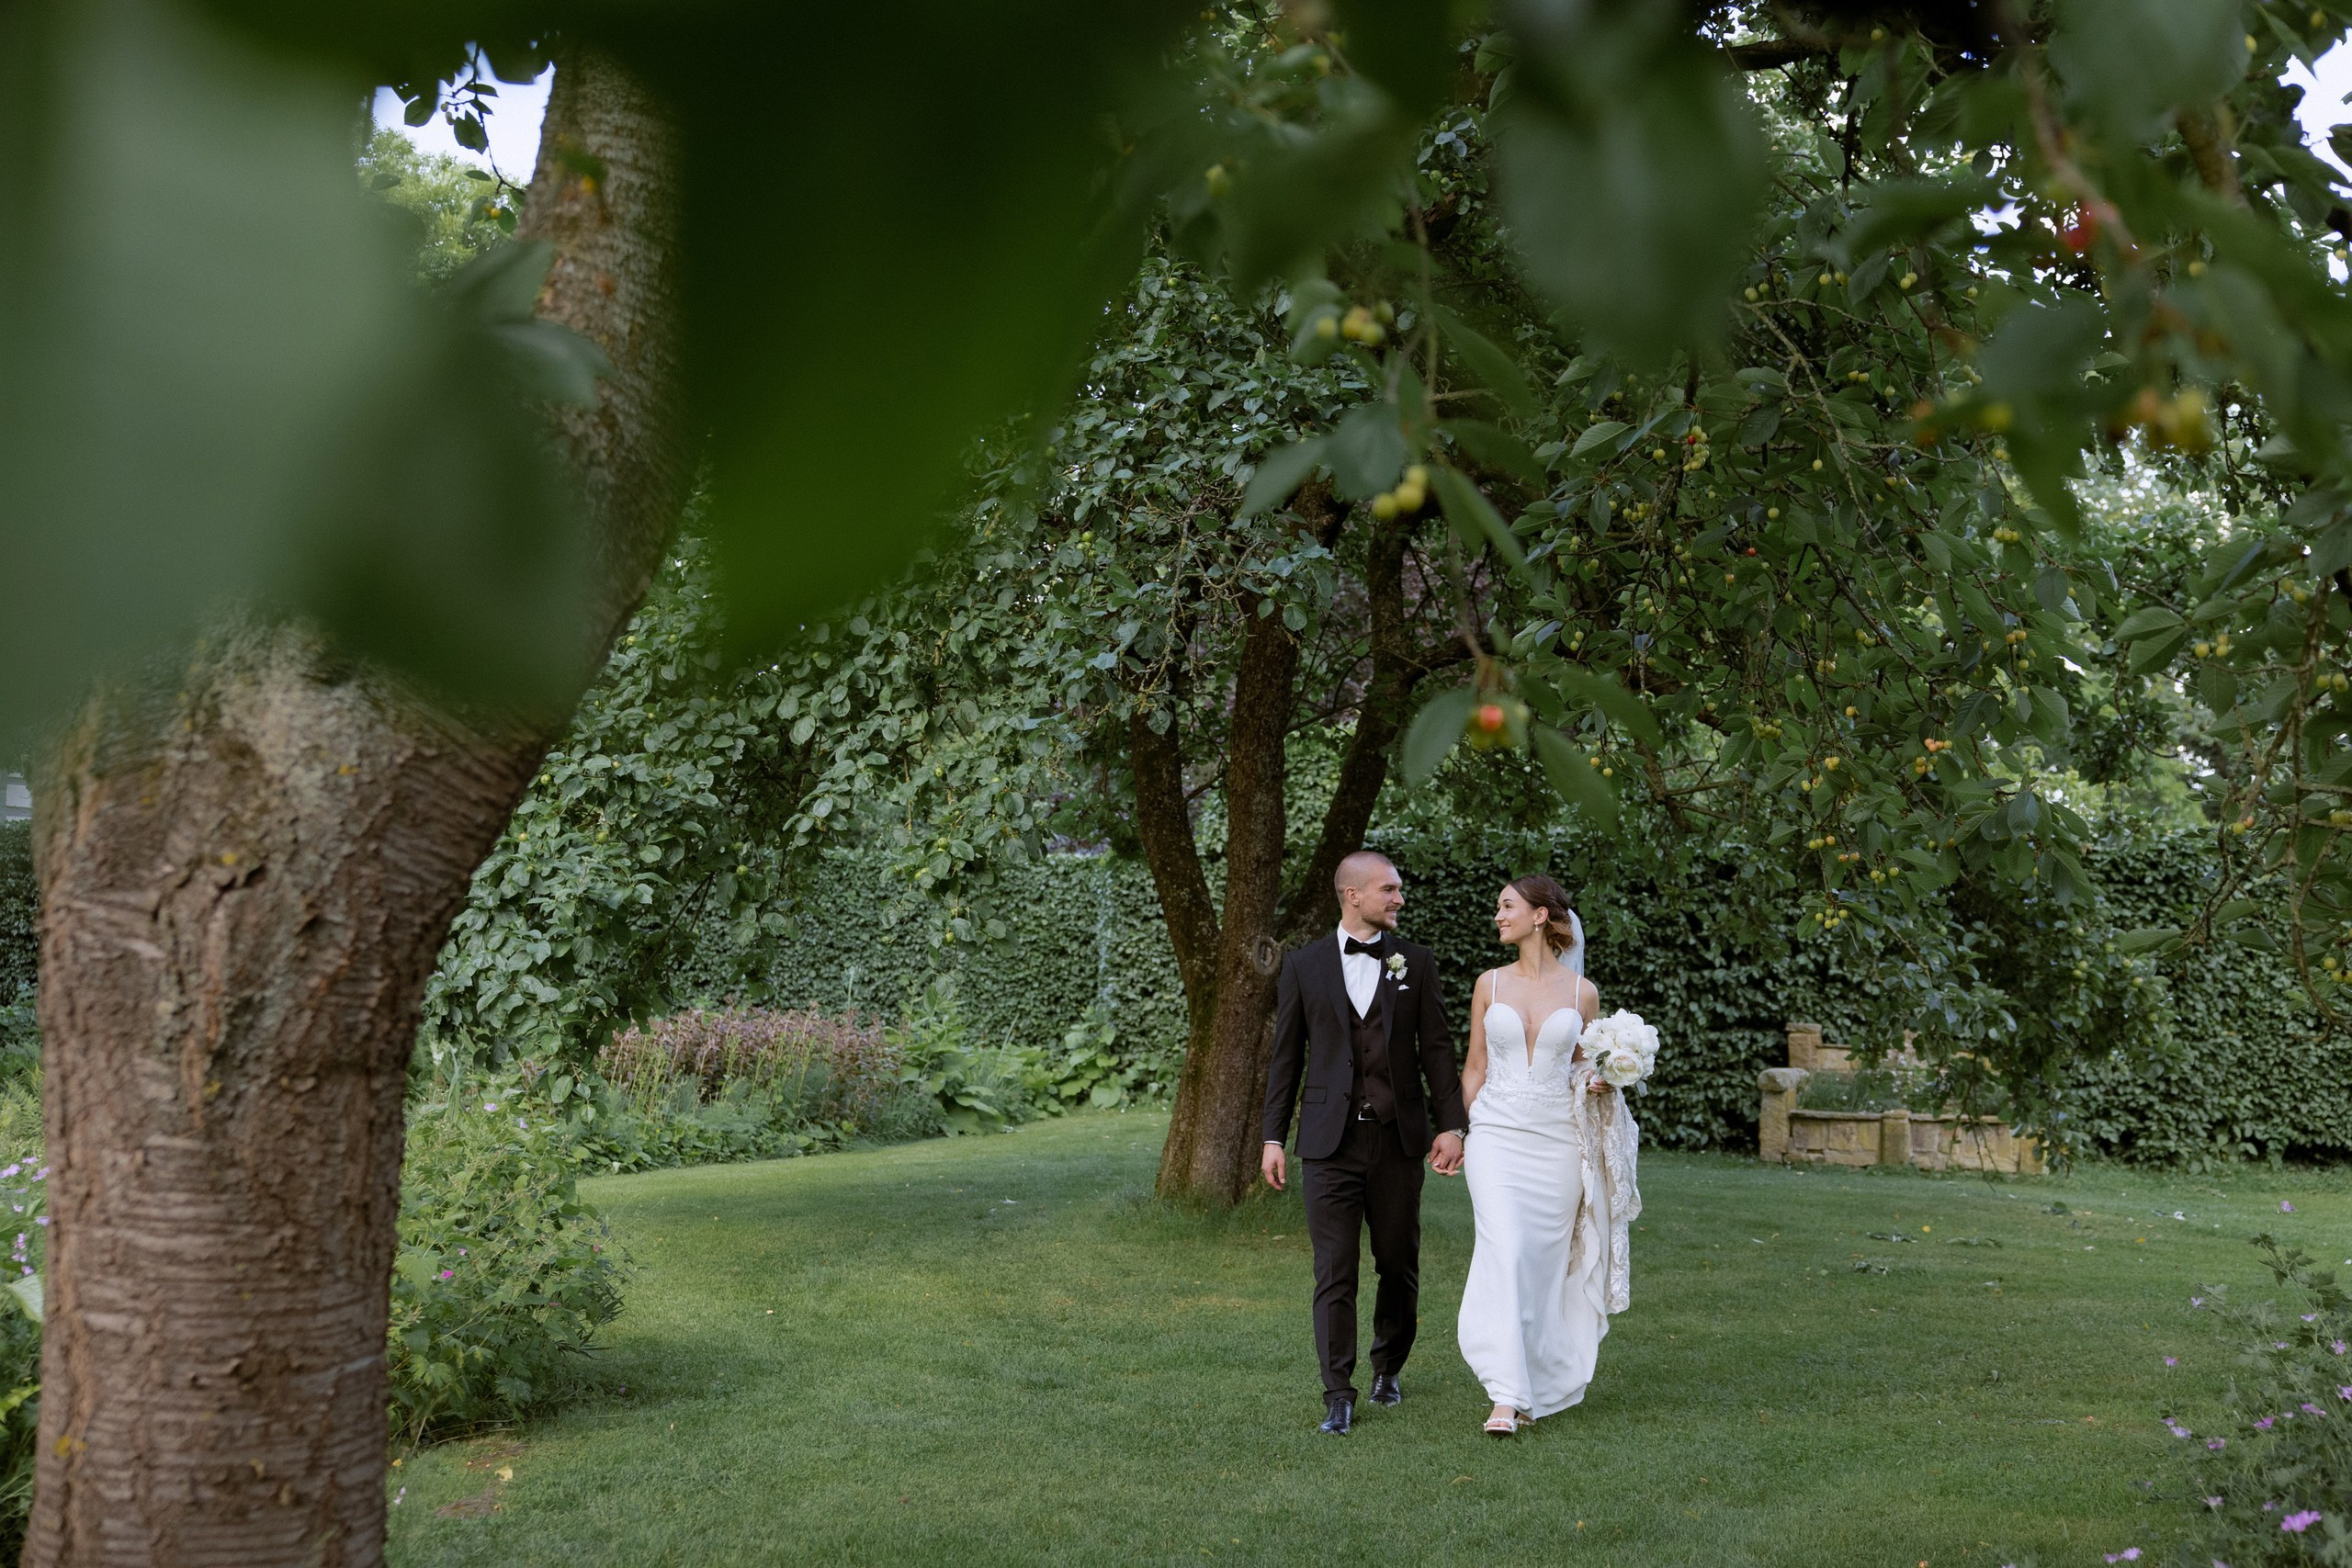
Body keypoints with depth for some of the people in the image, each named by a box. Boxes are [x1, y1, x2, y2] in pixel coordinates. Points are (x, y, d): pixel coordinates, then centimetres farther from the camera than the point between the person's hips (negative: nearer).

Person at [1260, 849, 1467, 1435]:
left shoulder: (1415, 963, 5)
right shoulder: (1304, 965, 3)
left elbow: (1437, 1048, 5)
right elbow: (1286, 1054, 6)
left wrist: (1451, 1124, -3)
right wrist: (1274, 1136, 3)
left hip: (1398, 1137, 1)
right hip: (1330, 1140, -1)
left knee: (1399, 1265, 11)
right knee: (1334, 1272, -3)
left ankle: (1389, 1367, 32)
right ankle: (1338, 1396, 2)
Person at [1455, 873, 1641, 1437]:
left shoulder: (1582, 992, 3)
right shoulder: (1490, 984, 6)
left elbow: (1584, 1065, 15)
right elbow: (1475, 1066, 11)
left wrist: (1599, 1083, -6)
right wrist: (1461, 1131, 9)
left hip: (1557, 1138, 1)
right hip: (1498, 1134, 0)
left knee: (1546, 1262, 5)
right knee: (1503, 1253, -16)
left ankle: (1537, 1384, 22)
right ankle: (1506, 1394, -19)